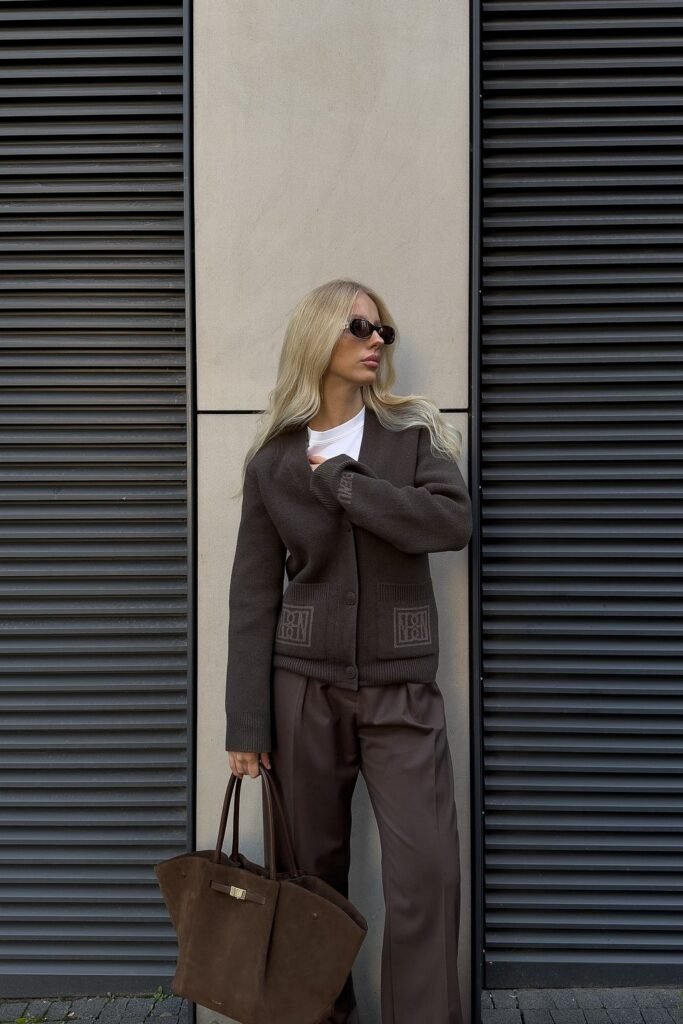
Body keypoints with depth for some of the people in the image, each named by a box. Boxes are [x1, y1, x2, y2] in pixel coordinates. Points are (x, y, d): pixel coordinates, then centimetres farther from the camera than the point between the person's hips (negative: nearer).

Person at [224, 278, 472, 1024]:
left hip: (402, 689, 0)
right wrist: (246, 722, -4)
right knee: (312, 868, 11)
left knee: (427, 875, -6)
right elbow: (254, 597, 0)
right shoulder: (272, 461, 2)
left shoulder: (413, 432, 3)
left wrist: (341, 480, -14)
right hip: (305, 686, 1)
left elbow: (453, 523, -16)